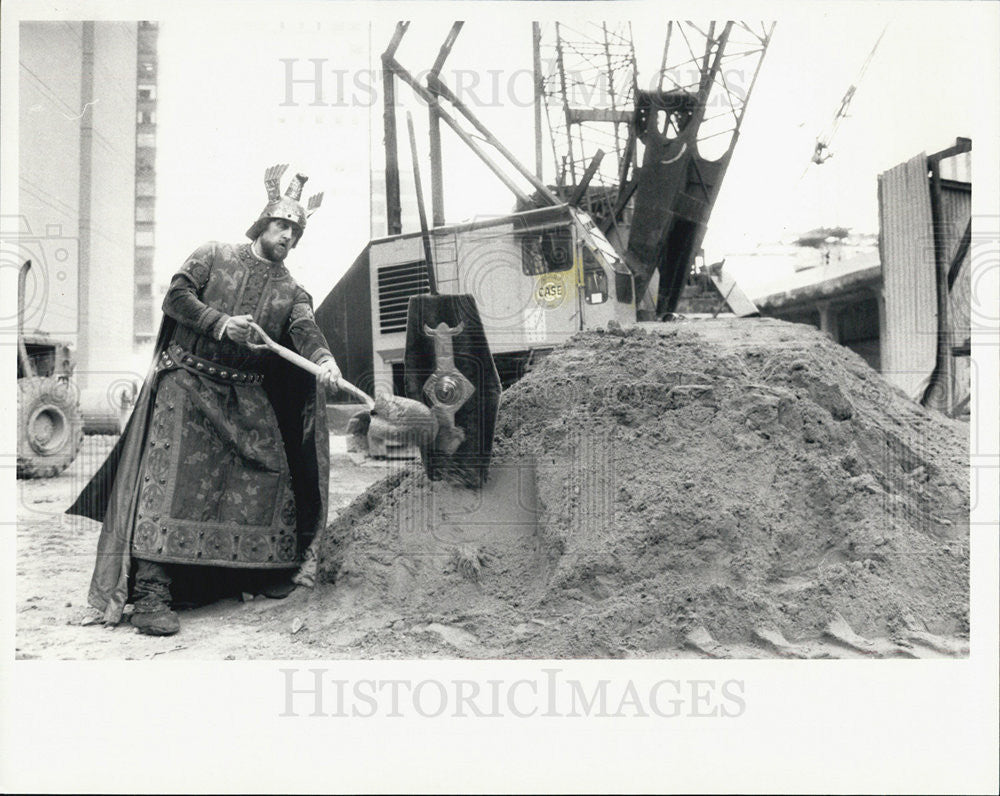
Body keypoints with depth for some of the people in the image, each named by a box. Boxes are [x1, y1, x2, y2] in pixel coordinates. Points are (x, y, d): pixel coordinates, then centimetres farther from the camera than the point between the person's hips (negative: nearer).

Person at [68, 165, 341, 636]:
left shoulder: (291, 292, 11)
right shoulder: (214, 256, 6)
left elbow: (305, 329, -9)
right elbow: (176, 297, -2)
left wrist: (324, 359, -31)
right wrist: (220, 323, -17)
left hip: (246, 395, 4)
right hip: (188, 380, -4)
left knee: (268, 474, -2)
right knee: (171, 475, -16)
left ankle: (258, 569, 17)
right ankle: (149, 593, -20)